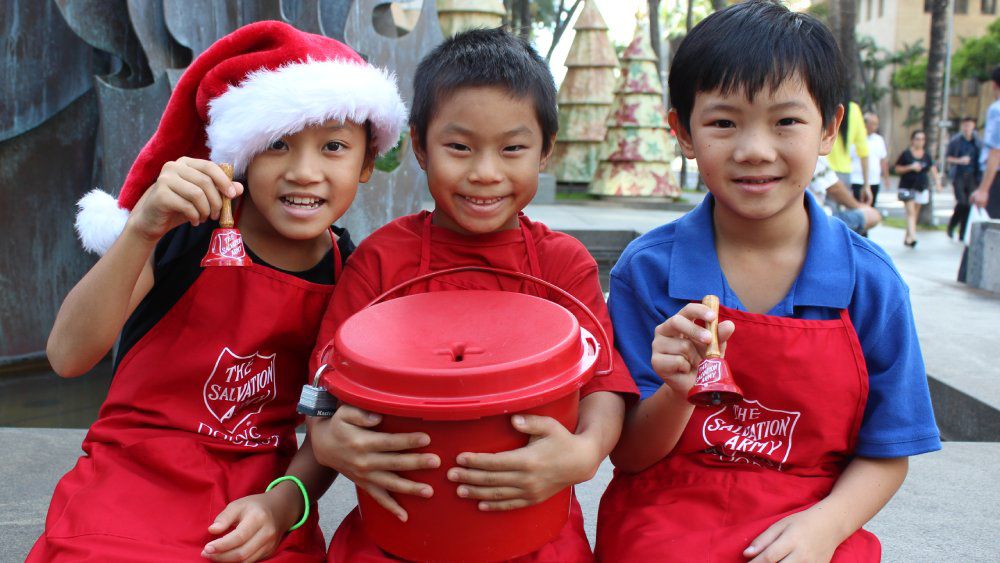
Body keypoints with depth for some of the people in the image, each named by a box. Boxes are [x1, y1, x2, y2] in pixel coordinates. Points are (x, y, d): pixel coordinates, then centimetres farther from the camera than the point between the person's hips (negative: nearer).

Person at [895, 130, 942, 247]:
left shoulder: (926, 155, 9)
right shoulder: (906, 154, -4)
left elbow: (932, 169, 9)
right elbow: (897, 169, -3)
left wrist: (937, 181, -3)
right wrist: (911, 167, -16)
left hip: (922, 188, 5)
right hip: (907, 187, -4)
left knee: (915, 214, 8)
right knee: (911, 212, -16)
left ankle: (907, 237, 17)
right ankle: (912, 236, -26)